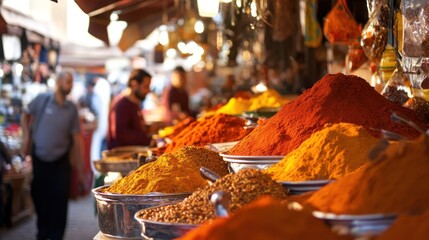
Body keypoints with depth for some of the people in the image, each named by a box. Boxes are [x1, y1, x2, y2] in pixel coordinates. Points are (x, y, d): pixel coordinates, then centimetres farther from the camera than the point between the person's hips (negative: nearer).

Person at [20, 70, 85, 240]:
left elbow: (76, 139, 1)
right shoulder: (42, 100, -8)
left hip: (60, 162, 0)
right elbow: (25, 116, 10)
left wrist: (80, 170, 0)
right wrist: (26, 137, -4)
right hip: (39, 159, 0)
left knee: (59, 202, -2)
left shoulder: (72, 109, -3)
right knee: (39, 199, 12)